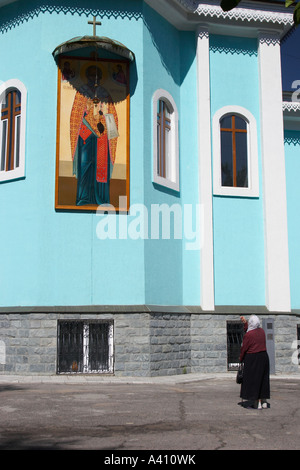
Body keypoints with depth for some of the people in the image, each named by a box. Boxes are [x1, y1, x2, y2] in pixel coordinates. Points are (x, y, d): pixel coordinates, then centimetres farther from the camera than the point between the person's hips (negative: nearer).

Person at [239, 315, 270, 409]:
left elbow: (244, 348, -8)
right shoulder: (261, 331, 4)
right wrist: (245, 322, 27)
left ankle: (258, 403, 2)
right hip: (264, 357, 7)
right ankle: (264, 402, 19)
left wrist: (241, 358, 6)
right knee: (263, 379, 14)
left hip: (252, 359, -7)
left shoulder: (248, 335, -17)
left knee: (253, 380, 2)